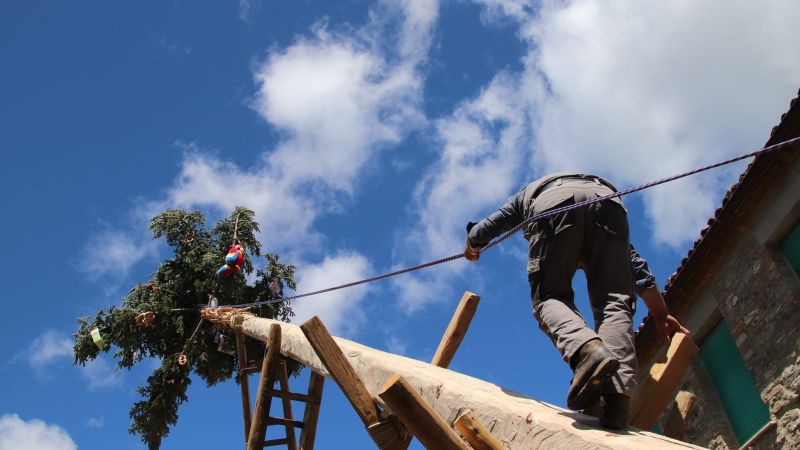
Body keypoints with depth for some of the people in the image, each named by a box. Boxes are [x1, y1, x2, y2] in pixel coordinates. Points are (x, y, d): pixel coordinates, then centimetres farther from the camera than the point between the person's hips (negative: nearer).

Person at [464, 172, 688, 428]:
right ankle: (618, 397, -23)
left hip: (553, 204, -2)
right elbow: (637, 266, 33)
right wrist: (660, 315, 32)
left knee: (549, 298, 1)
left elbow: (478, 233, 39)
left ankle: (585, 349, -33)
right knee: (614, 303, 0)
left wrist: (472, 248, 63)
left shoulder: (528, 194, 43)